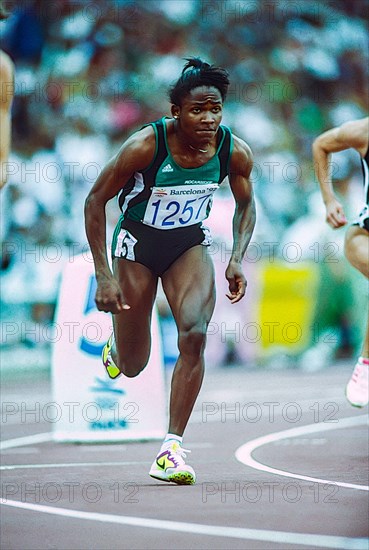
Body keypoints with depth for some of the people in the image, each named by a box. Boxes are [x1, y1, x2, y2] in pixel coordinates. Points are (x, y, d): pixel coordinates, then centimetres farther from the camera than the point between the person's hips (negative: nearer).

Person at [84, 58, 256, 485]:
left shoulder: (235, 152, -18)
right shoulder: (145, 146, -28)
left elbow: (245, 204, 4)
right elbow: (95, 201, -17)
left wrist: (237, 259, -11)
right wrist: (104, 276, -20)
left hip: (189, 243, 2)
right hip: (137, 244, -2)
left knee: (194, 335, -23)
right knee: (133, 366, 6)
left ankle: (172, 449, -15)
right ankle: (117, 344, 47)